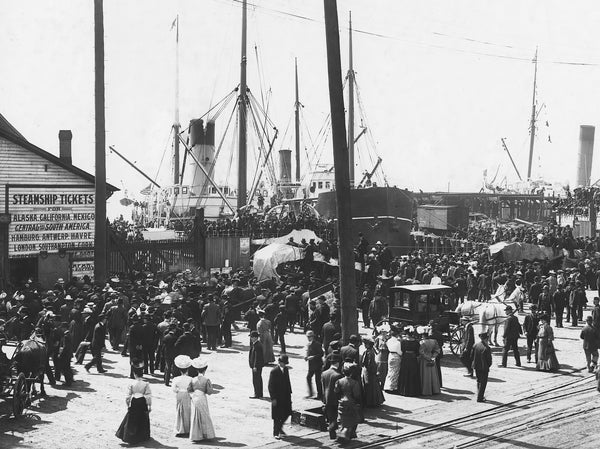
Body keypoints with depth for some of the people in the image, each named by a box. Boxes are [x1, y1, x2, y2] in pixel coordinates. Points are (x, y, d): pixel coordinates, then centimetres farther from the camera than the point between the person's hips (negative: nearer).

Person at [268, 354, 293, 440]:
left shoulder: (286, 369, 6)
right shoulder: (274, 371, -14)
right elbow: (270, 386, -13)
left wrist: (289, 393, 10)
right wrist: (273, 398, -16)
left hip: (286, 396, 6)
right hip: (277, 397, -6)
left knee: (287, 413, 9)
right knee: (277, 416, 3)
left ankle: (279, 427, 32)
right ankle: (276, 433, 16)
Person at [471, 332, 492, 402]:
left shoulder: (475, 345, -4)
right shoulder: (487, 348, -21)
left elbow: (472, 356, 3)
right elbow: (489, 359, -16)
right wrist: (488, 365, 3)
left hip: (476, 367, 6)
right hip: (484, 367, -6)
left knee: (479, 381, 22)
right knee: (483, 382, 6)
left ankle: (480, 395, 30)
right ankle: (480, 398, 7)